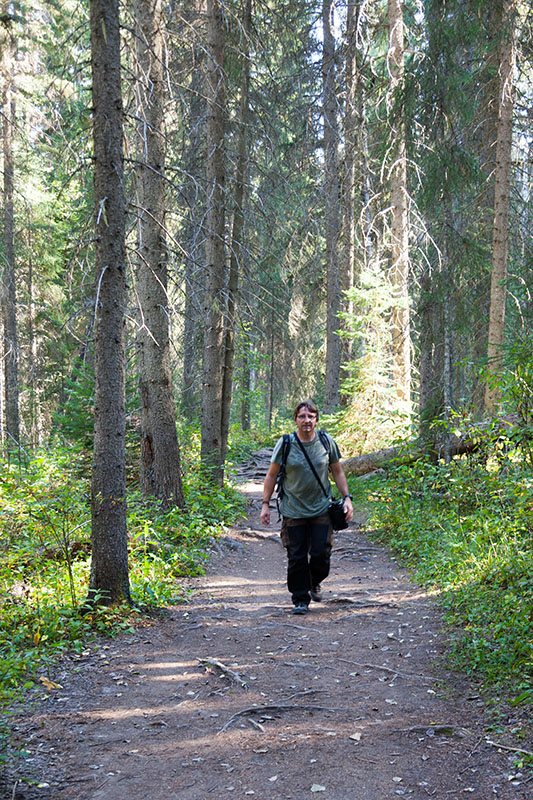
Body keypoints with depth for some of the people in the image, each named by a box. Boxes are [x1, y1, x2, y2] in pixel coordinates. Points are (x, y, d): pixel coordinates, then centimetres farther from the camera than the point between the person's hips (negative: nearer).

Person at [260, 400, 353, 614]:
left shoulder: (327, 442, 2)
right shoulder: (285, 444, -3)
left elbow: (337, 472, 12)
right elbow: (272, 475, 4)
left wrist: (347, 498, 4)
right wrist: (265, 504, -1)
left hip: (321, 509, 1)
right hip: (293, 512, -1)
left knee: (321, 554, -1)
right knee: (296, 558, 1)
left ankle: (314, 583, 30)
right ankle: (300, 599, 15)